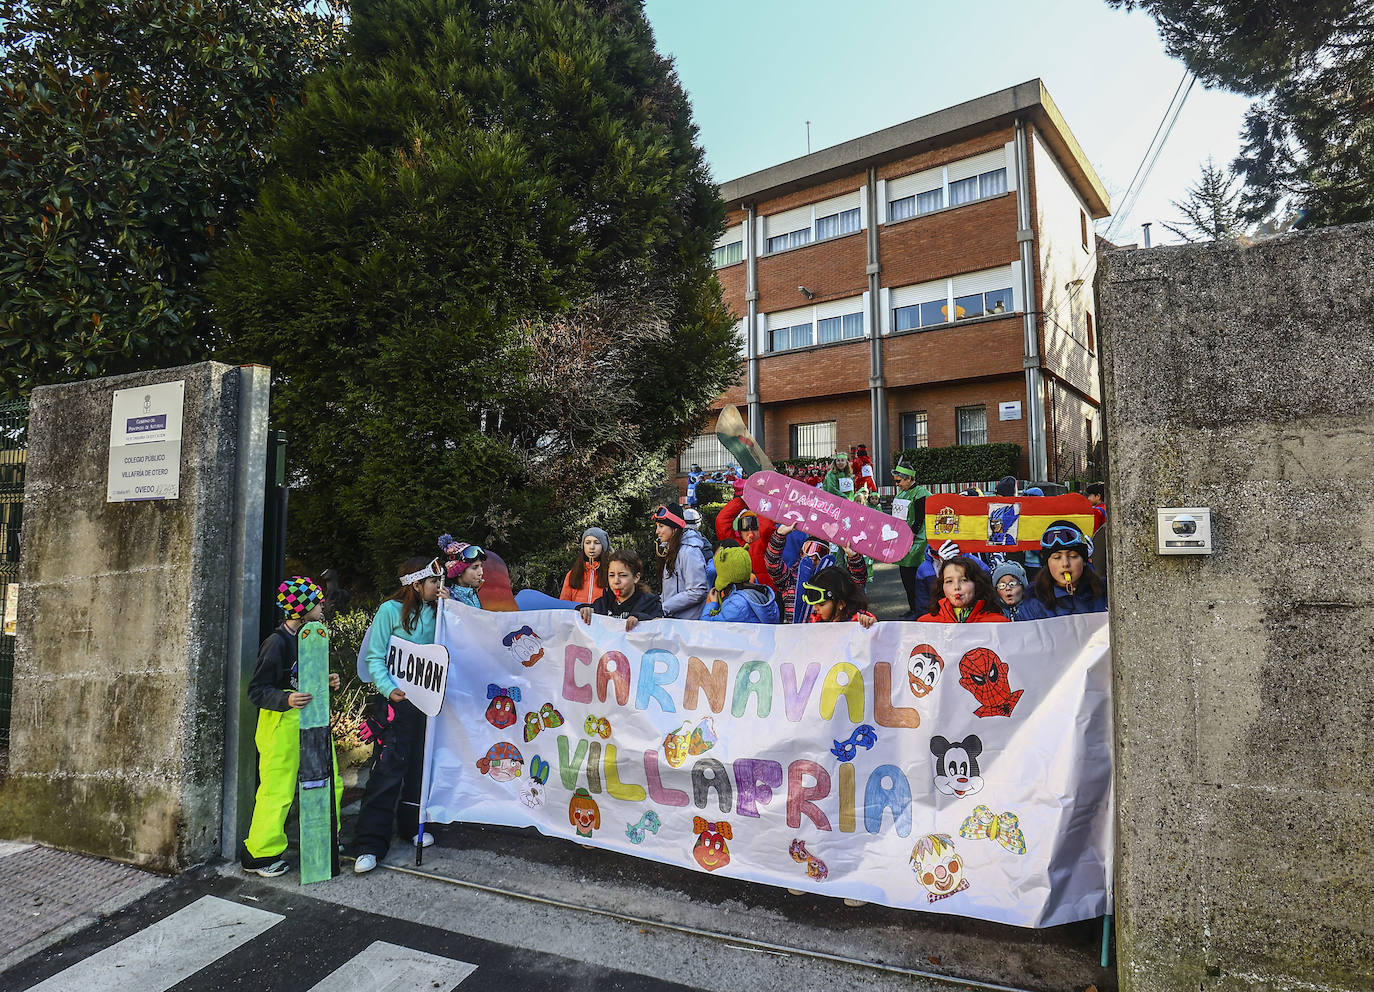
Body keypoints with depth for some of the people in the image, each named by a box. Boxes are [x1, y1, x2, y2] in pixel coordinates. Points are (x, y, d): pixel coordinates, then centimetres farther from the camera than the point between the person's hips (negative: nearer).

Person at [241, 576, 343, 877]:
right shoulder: (277, 642, -15)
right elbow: (257, 690, -16)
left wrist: (326, 681, 6)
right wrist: (286, 700, -31)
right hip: (282, 723, -9)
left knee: (330, 782, 13)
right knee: (278, 791, -2)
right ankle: (260, 855, 14)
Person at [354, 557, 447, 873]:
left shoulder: (434, 612, 9)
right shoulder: (390, 610, -7)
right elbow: (375, 657, -8)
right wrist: (389, 690, -21)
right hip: (398, 700, -5)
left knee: (420, 763, 14)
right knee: (388, 768, -6)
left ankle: (411, 824, 31)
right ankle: (370, 844, 2)